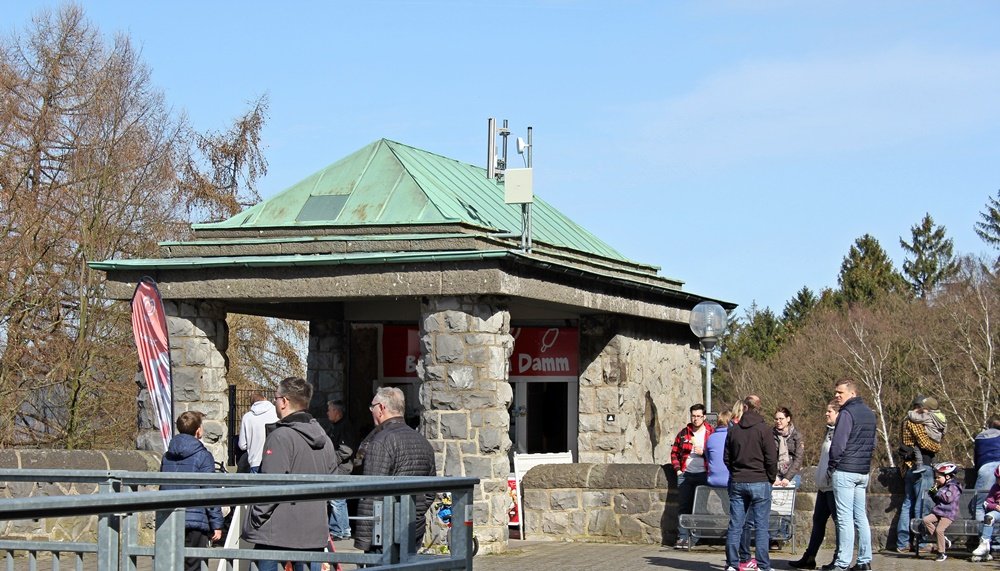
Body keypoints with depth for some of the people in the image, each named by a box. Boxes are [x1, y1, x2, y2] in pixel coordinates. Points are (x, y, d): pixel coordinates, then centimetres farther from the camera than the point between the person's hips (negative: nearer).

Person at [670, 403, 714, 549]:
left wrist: (704, 452, -12)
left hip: (703, 475, -2)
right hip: (685, 475, 2)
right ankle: (683, 537, 4)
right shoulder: (684, 433, 9)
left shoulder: (711, 433, 2)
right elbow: (674, 452, 15)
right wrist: (677, 469, 4)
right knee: (683, 506, 1)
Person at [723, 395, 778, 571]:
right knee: (761, 525, -1)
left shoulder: (733, 430, 6)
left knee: (735, 525, 6)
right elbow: (771, 459, -9)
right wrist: (771, 478, 4)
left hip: (737, 483, 4)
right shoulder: (763, 430, -8)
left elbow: (727, 458, 11)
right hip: (759, 482, -4)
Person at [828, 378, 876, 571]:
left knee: (845, 518, -8)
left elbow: (838, 444, -15)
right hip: (864, 472, 8)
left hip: (845, 471, -8)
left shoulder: (847, 413, -13)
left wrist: (833, 467, -4)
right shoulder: (869, 414, 15)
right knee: (860, 517, 11)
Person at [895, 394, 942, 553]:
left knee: (907, 504, 10)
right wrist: (938, 446, 2)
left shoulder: (906, 421, 20)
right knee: (922, 505, -6)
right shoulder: (915, 421, -11)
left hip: (908, 467, 10)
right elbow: (925, 443, -15)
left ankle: (902, 543, 10)